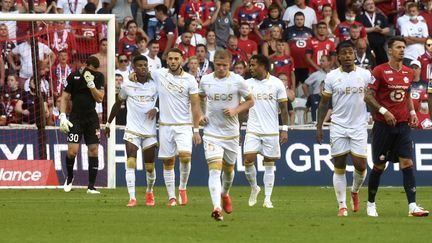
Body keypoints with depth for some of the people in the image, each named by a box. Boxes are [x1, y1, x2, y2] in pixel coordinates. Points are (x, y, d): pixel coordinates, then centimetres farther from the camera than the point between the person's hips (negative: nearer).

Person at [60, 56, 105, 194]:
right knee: (72, 150, -13)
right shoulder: (73, 77, -4)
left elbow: (100, 98, -2)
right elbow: (64, 98, 0)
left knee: (94, 150, -2)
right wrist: (62, 116, -9)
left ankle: (91, 186, 4)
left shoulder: (98, 77, 4)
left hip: (91, 118, 3)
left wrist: (91, 84, -15)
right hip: (76, 117, -3)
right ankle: (69, 178, 15)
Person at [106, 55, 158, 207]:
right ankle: (132, 198, -19)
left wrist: (156, 109, -13)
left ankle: (149, 193, 35)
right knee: (131, 163, -17)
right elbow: (118, 104, 14)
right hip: (132, 130, -1)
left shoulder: (154, 85, 0)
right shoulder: (127, 85, 0)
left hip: (150, 131, 1)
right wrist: (108, 123, 20)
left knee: (150, 167, 8)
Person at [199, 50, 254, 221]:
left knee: (228, 168, 18)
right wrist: (201, 115, 3)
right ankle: (216, 208, -26)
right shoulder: (205, 80, -1)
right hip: (211, 132, -1)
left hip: (231, 132, 1)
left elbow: (250, 101, 3)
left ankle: (225, 194, 50)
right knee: (214, 169, -17)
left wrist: (235, 111, -14)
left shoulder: (237, 81, -7)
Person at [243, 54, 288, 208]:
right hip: (253, 130, 1)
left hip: (271, 131, -1)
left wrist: (285, 129, -3)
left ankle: (267, 199, 9)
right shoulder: (247, 84, 4)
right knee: (248, 159, -12)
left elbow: (284, 108, 2)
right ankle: (254, 188, 13)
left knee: (269, 165, 3)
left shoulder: (277, 83, -1)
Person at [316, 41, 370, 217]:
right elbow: (324, 103, 7)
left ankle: (355, 192, 25)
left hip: (359, 126, 0)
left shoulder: (365, 75, 2)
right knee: (339, 167, 0)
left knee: (360, 165, -6)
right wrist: (319, 126, 2)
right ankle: (342, 205, 7)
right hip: (338, 126, 0)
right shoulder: (331, 77, 2)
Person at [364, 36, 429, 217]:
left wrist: (412, 112, 8)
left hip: (403, 124, 4)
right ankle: (371, 204, 20)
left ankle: (412, 206, -13)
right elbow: (368, 96, -8)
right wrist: (383, 111, -18)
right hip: (383, 125, -4)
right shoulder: (379, 71, -7)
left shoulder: (408, 73, 11)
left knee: (407, 163, -7)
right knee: (379, 166, 3)